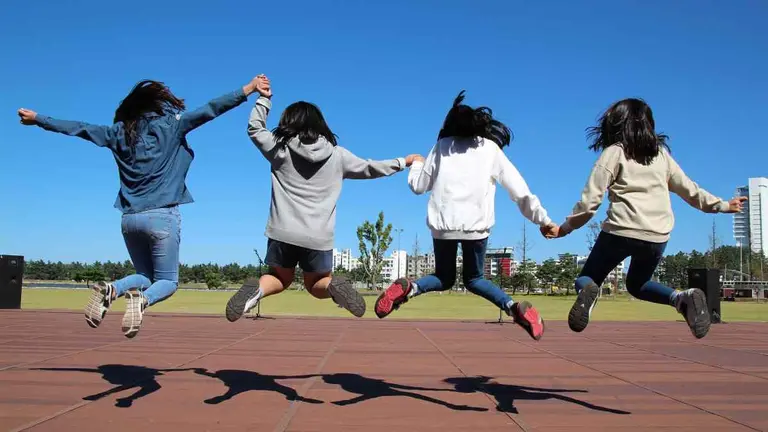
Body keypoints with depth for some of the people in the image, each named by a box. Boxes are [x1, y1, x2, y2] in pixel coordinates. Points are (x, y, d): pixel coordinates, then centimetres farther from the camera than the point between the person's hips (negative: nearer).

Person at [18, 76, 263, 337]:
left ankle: (110, 289, -10)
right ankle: (141, 300, -26)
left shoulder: (120, 132, 11)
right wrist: (248, 90, -6)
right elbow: (209, 110, -6)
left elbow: (78, 128, 19)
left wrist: (37, 119, 33)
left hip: (130, 218, 5)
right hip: (162, 216, -4)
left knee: (145, 276, 21)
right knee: (167, 281, 7)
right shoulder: (170, 124, -1)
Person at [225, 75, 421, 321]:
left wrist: (264, 98, 27)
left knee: (280, 279, 23)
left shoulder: (280, 149, 4)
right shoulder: (337, 155, 5)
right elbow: (369, 168, 18)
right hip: (319, 237, 0)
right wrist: (403, 162, 31)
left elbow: (255, 128, 21)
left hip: (283, 232, 0)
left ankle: (257, 289, -11)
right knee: (316, 284, 20)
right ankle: (334, 286, -15)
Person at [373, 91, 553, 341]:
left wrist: (416, 165, 37)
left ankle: (408, 288, -11)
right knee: (473, 279, 20)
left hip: (443, 224, 0)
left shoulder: (442, 146, 12)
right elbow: (520, 190, 7)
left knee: (444, 278, 20)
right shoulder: (491, 148, 11)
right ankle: (515, 307, -6)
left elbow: (418, 186, 16)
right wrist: (543, 220, 12)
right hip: (476, 225, 0)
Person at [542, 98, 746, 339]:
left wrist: (564, 229, 6)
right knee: (637, 284, 27)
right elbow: (688, 189, 22)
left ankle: (589, 292, -26)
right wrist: (722, 205, 37)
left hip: (621, 230, -4)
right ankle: (683, 299, -1)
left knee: (586, 279, 12)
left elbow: (590, 201, -3)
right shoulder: (661, 154, 15)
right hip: (657, 236, 4)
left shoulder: (614, 152, 3)